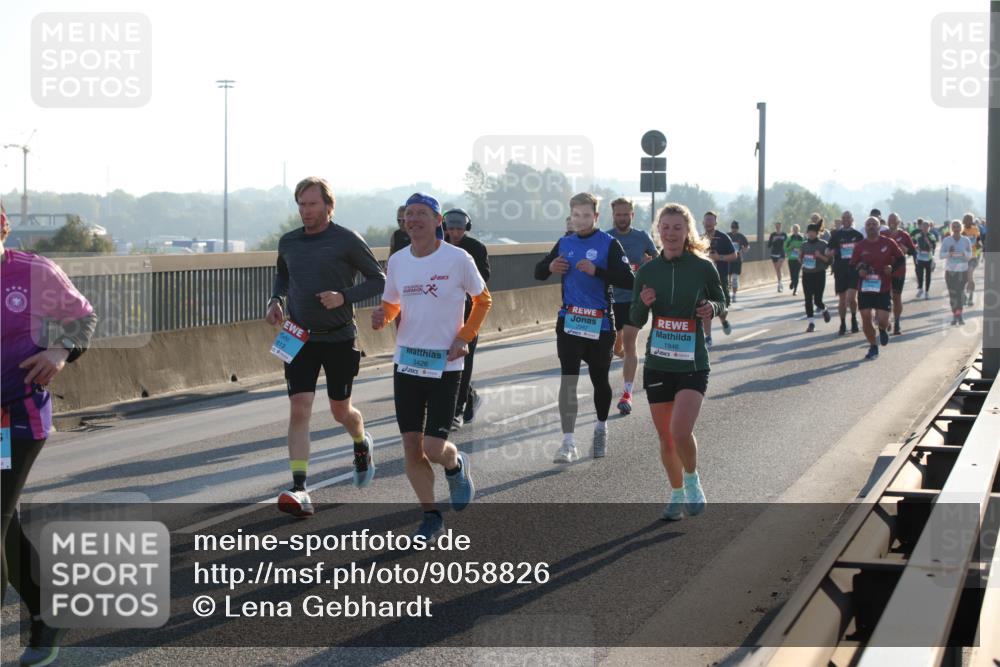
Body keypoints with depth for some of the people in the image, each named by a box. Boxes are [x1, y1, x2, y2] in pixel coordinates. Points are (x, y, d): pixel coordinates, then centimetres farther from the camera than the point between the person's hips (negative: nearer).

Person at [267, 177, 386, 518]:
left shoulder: (347, 241, -8)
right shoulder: (288, 242, 7)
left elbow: (379, 280, -4)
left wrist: (344, 297, -18)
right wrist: (276, 300, 5)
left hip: (339, 339, -3)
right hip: (299, 339, 3)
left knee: (341, 411, 11)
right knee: (299, 411, -11)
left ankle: (362, 444, 47)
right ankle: (300, 492, -15)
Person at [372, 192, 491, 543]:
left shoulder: (457, 258, -9)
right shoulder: (397, 261, 3)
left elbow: (483, 300, 4)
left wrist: (463, 339, -7)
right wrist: (381, 316, -7)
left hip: (445, 364, -4)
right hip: (406, 360, 4)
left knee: (434, 448, -9)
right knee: (411, 445, 3)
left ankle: (457, 466, 28)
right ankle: (430, 516, 18)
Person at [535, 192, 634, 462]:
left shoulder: (609, 244, -5)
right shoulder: (564, 244, 9)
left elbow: (627, 280, -14)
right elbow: (538, 272, 19)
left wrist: (596, 271, -25)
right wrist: (549, 268, -4)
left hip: (600, 323, -2)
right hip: (569, 321, 3)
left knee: (600, 379, 11)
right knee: (568, 379, -7)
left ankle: (601, 428, 35)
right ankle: (568, 442, -7)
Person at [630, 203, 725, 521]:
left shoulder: (703, 267, -6)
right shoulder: (647, 271, 1)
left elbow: (721, 301, 10)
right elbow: (636, 321, 7)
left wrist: (711, 307, -13)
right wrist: (643, 303, -14)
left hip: (693, 365, -3)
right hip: (658, 364, 3)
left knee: (680, 432, -18)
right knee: (665, 438, 10)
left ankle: (693, 482, 11)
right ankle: (677, 495, 31)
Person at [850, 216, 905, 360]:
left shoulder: (888, 243, -1)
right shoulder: (860, 246, 2)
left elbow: (901, 258, 8)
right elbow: (853, 263, 10)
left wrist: (892, 268, -11)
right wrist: (859, 270, -12)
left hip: (883, 287, -2)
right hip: (864, 287, 2)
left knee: (882, 319, -8)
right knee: (866, 318, -1)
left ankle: (883, 330, 30)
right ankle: (873, 347, 17)